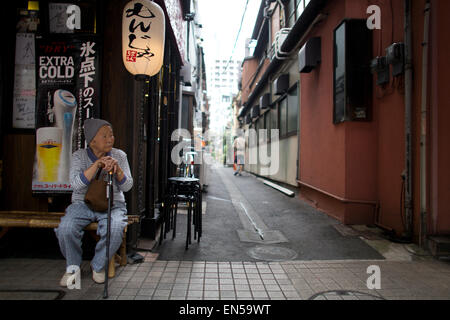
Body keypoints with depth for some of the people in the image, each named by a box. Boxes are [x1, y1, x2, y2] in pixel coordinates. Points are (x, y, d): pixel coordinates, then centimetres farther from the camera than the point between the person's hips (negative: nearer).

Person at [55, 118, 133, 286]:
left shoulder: (119, 155, 2)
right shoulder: (79, 156, -1)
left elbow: (127, 186, -4)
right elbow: (76, 184, -16)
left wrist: (117, 168, -23)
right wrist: (97, 164, -25)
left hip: (112, 205, 0)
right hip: (83, 204, 1)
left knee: (115, 229, -31)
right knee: (65, 228, -28)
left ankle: (98, 266, -3)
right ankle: (73, 266, 1)